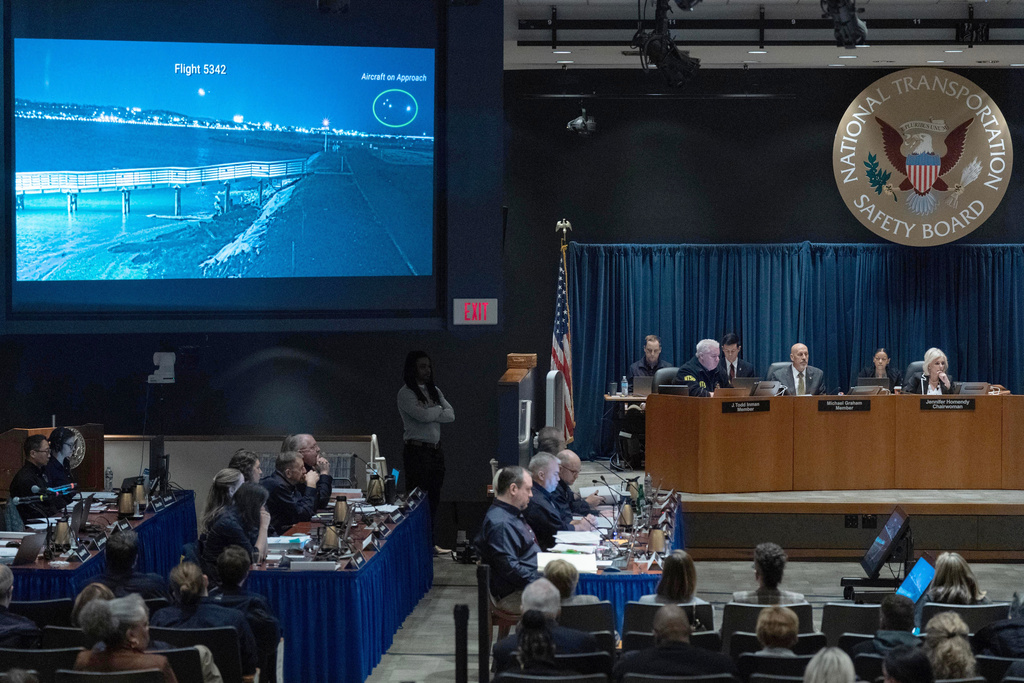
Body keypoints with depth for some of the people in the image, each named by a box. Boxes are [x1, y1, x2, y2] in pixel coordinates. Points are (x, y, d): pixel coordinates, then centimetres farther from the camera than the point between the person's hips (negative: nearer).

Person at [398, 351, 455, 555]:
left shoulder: (434, 391, 16)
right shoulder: (406, 393, -7)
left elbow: (450, 415, 5)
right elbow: (422, 415, -21)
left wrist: (429, 412, -9)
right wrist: (439, 409, -2)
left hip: (435, 449, 7)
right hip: (417, 450, -7)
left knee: (434, 499, 10)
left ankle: (432, 544, 16)